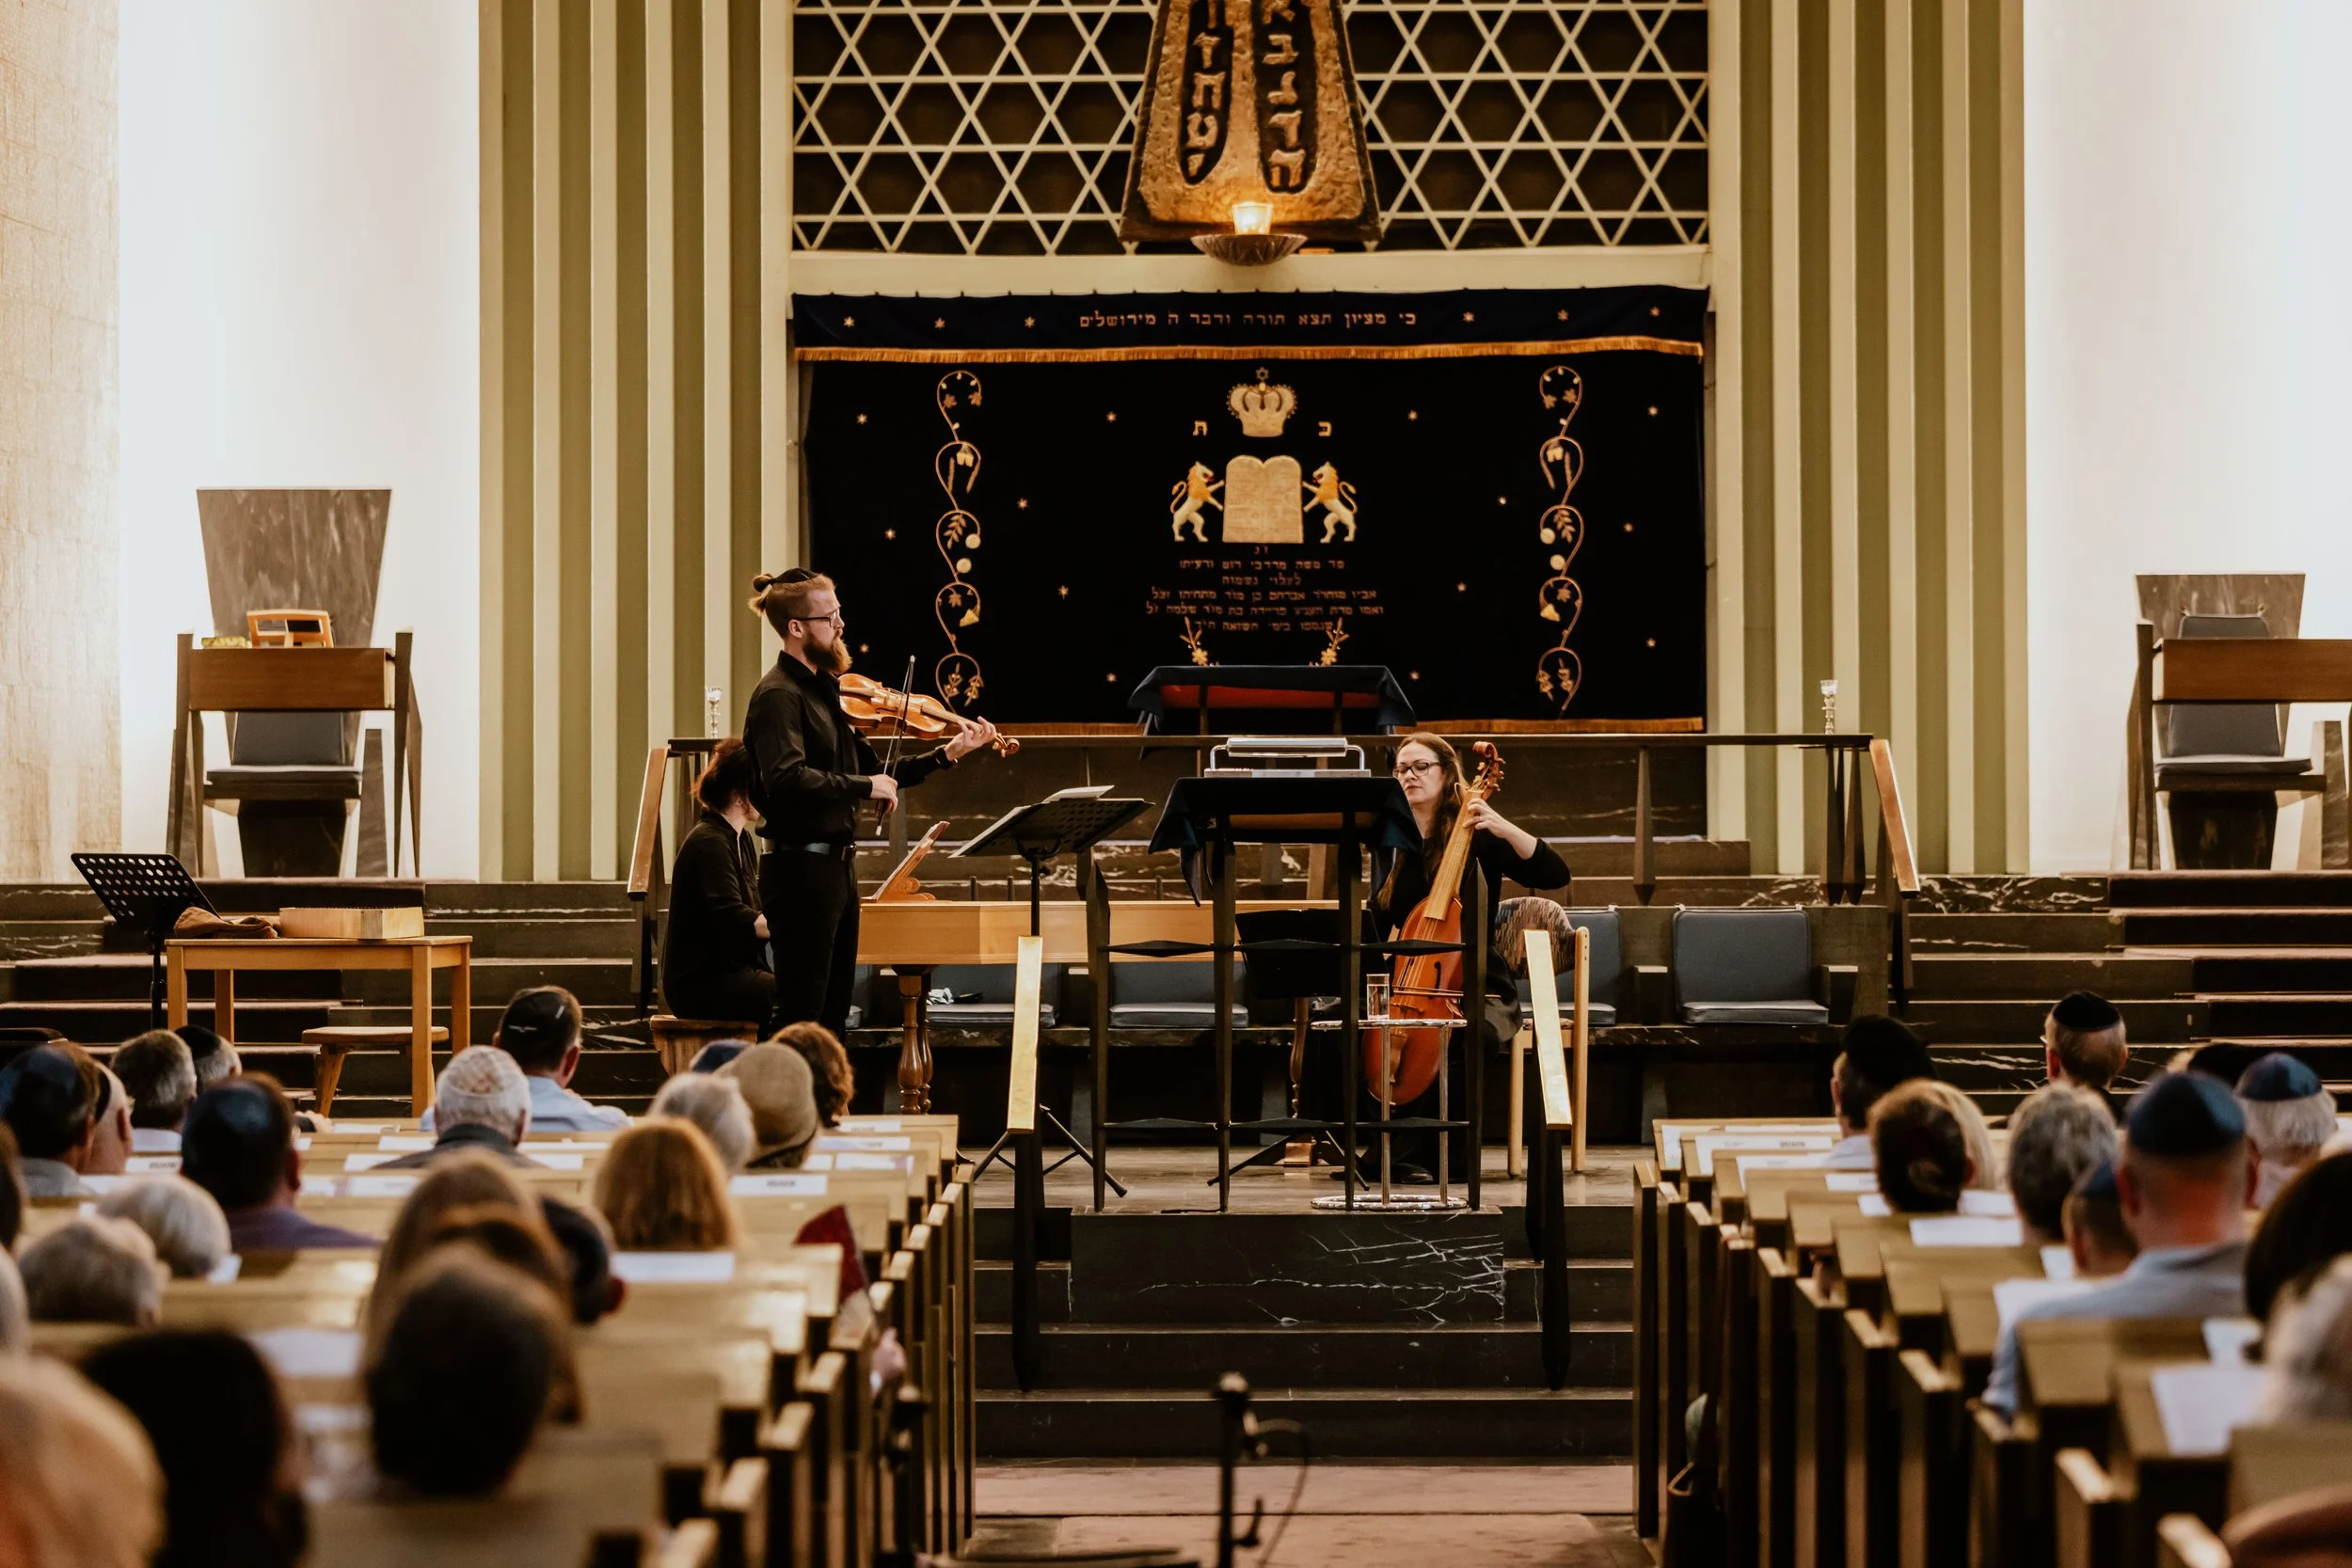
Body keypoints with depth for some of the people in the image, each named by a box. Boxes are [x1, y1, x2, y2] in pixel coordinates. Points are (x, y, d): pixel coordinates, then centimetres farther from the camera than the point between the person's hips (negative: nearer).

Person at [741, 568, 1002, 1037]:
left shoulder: (824, 690, 14)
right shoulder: (778, 696, -15)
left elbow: (871, 772, 15)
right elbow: (785, 779, -31)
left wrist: (946, 755, 5)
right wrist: (864, 786, -23)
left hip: (836, 866, 10)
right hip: (801, 869, -10)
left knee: (833, 1009, 15)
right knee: (800, 1013, -8)